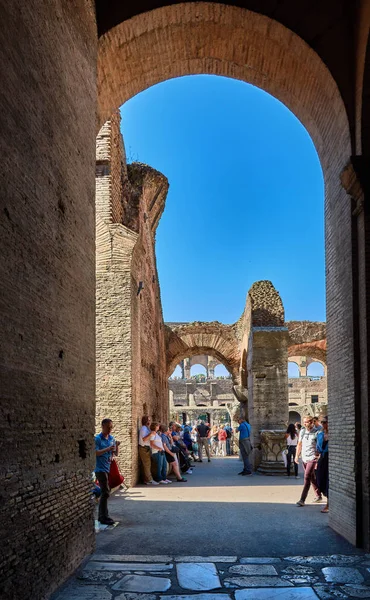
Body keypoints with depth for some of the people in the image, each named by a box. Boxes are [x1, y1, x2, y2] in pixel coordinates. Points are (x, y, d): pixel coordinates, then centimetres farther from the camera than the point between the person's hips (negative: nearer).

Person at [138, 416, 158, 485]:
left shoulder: (147, 428, 17)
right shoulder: (143, 428, -14)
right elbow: (144, 439, -23)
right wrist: (151, 434, -27)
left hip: (147, 448, 10)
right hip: (144, 448, -10)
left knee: (147, 464, 10)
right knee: (147, 464, -9)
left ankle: (146, 479, 13)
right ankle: (149, 480, -9)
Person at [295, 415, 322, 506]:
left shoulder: (316, 433, -11)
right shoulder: (302, 431, 7)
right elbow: (299, 444, 18)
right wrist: (297, 456, 15)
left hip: (312, 459, -6)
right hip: (304, 458, 6)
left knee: (307, 478, -12)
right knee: (312, 478, 15)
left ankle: (302, 500, -13)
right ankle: (318, 496, 30)